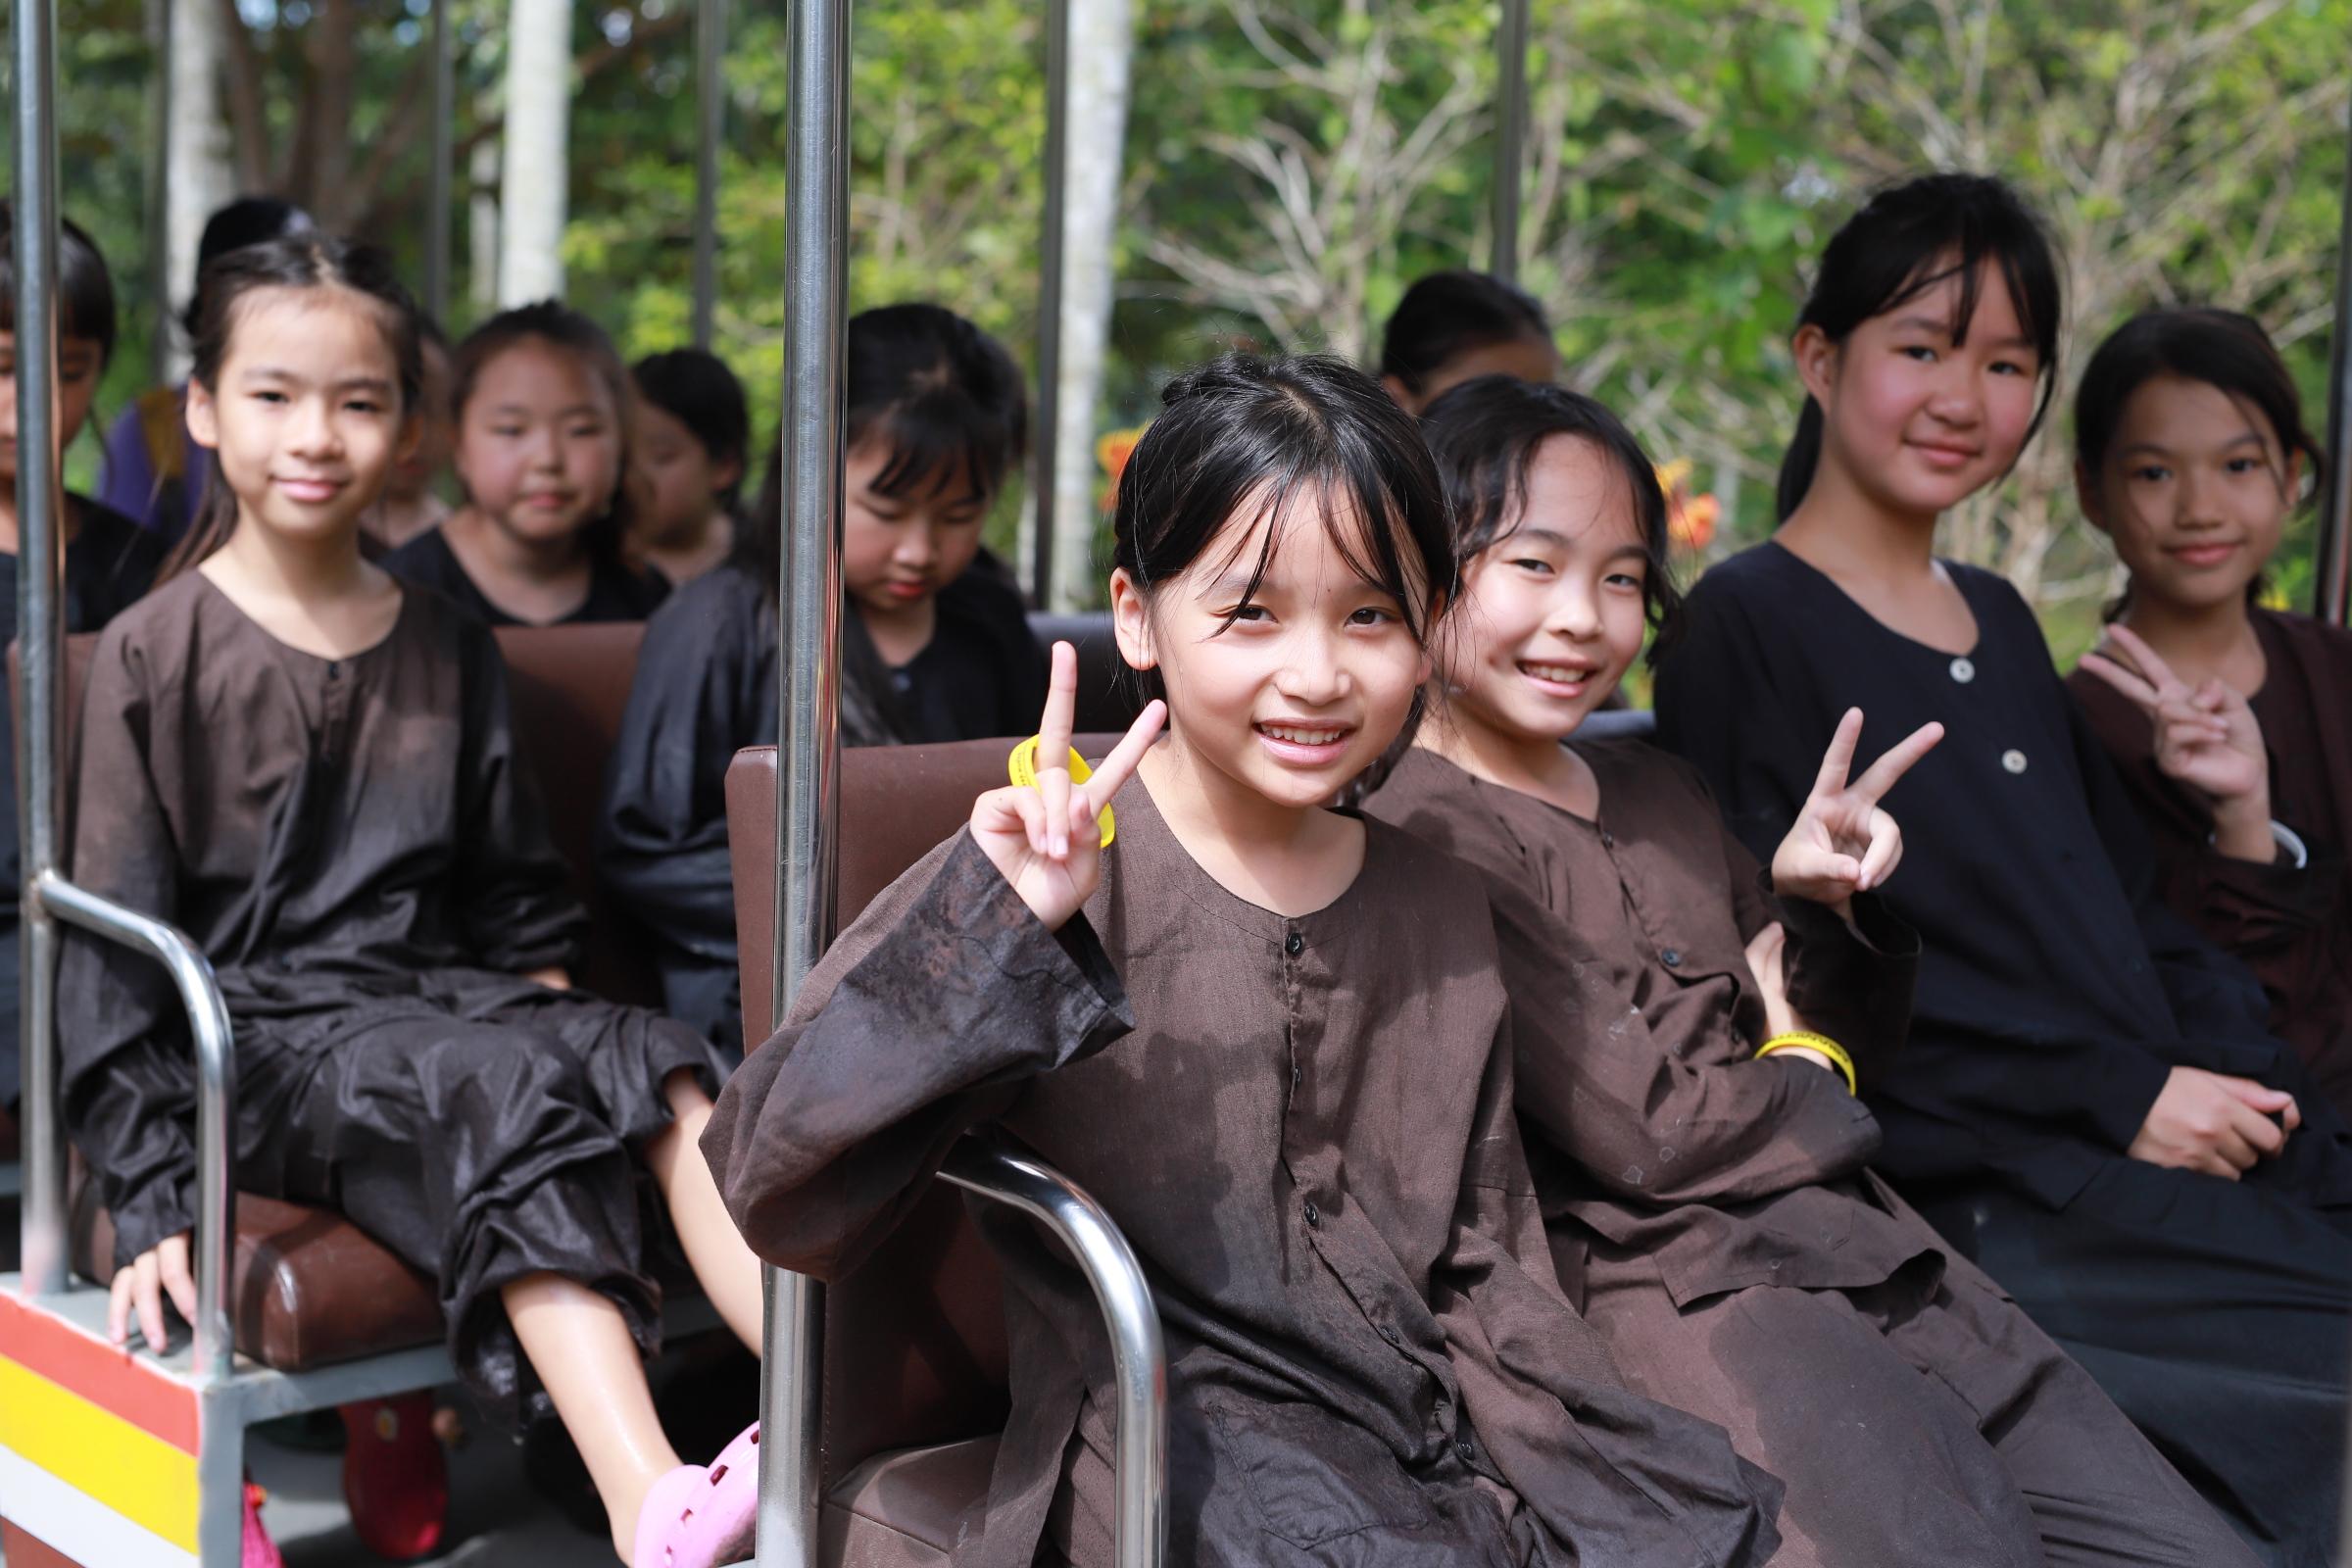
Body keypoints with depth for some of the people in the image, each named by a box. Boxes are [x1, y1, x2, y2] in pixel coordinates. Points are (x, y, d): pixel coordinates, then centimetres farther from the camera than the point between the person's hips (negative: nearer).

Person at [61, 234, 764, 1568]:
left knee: (656, 1063, -26)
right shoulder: (157, 656, 1)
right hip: (263, 1032, -5)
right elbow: (116, 944, -3)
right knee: (509, 1092, -34)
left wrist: (555, 1007, 3)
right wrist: (154, 1199, -9)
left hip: (445, 994, 5)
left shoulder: (450, 649, 15)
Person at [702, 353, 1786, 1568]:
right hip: (1165, 1453, -5)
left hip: (1438, 1428, 6)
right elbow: (776, 1198, -19)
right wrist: (995, 930, -29)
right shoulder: (1053, 877, -9)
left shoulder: (1438, 909, 9)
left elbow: (1486, 1263, 14)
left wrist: (1572, 1460, -2)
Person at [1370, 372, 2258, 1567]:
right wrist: (1802, 1065, 8)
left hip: (1873, 1255, 8)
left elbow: (1855, 1051, 22)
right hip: (1669, 1282, -8)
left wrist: (1829, 905, 1)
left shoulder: (1659, 795, 18)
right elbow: (1649, 1133, -12)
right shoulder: (1415, 830, -8)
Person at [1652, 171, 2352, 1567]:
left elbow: (2137, 915, 19)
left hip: (2167, 1141, 7)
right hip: (1982, 1203, -7)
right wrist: (2121, 1099, -13)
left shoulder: (2002, 625, 21)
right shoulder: (1748, 629, -4)